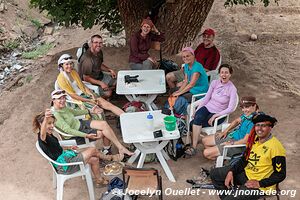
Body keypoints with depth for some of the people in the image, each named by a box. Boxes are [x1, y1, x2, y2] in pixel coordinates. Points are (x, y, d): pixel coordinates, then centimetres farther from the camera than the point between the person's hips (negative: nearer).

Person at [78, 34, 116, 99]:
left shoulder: (99, 52, -4)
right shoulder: (87, 59, -32)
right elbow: (86, 78, -26)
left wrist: (110, 70, -1)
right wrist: (100, 83, -26)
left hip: (99, 75, 9)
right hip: (89, 81, -9)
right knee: (108, 93, -22)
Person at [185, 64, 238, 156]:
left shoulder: (232, 89, -10)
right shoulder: (214, 83, 4)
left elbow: (230, 109, -16)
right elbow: (206, 98, 8)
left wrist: (215, 116, -22)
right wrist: (197, 110, -4)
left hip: (218, 114, -4)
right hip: (207, 107, 4)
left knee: (193, 124, -28)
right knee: (198, 117, -32)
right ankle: (193, 147, -28)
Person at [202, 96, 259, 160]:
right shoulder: (247, 114, -2)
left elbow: (245, 140, -28)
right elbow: (237, 121, 18)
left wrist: (230, 144, -15)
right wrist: (225, 131, 9)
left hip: (237, 143, -10)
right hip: (232, 134, 10)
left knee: (206, 153, -13)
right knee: (204, 140, 14)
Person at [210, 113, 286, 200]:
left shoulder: (275, 147, -22)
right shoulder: (254, 139, 0)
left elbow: (281, 175, -17)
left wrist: (259, 183, -21)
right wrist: (231, 171, -4)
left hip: (260, 185, -8)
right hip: (246, 172, 8)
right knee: (214, 174, 7)